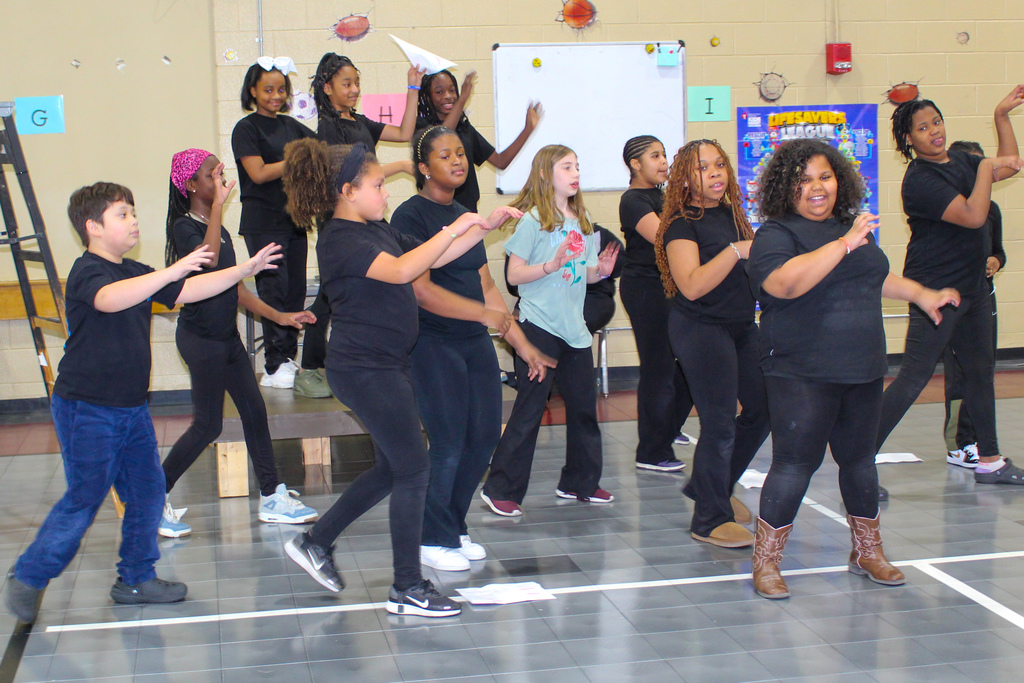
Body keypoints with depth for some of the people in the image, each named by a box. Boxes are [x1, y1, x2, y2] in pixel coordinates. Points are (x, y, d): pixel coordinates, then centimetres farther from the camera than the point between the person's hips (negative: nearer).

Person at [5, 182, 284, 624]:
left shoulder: (135, 273, 12)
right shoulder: (86, 272, -15)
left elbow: (188, 291, 12)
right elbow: (109, 299, -38)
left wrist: (245, 270, 3)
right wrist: (172, 271, -46)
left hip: (131, 407, 8)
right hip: (86, 409, -8)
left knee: (147, 492, 9)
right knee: (83, 500, -2)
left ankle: (136, 579, 22)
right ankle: (27, 578, 14)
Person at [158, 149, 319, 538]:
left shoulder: (218, 228, 14)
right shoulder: (184, 228, -13)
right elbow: (208, 259, -35)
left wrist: (279, 317, 15)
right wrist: (219, 204, -32)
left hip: (227, 336, 9)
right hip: (201, 337, -9)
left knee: (254, 413, 8)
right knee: (208, 425, -3)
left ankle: (272, 498, 16)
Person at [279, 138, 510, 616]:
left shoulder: (376, 231, 13)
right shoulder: (340, 239, -16)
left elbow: (431, 258, 18)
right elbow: (401, 271, -30)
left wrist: (484, 226, 11)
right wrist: (455, 228, -23)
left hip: (384, 366, 10)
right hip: (365, 368, -10)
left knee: (392, 468, 16)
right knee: (413, 469, -5)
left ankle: (316, 542, 27)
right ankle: (408, 589, 5)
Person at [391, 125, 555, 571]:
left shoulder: (464, 216, 15)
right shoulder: (411, 216, -9)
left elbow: (486, 285, 16)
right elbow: (421, 290, -18)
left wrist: (522, 344, 15)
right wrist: (483, 313, -21)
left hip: (475, 342, 8)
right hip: (433, 343, -8)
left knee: (484, 437, 7)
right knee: (448, 444, -5)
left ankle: (454, 528, 23)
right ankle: (433, 540, 11)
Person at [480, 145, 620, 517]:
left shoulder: (581, 222, 13)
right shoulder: (533, 220, -9)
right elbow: (514, 275, -13)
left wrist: (600, 270, -2)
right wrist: (551, 265, -26)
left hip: (574, 329, 7)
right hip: (539, 328, -7)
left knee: (584, 406, 11)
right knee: (529, 409, -4)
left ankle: (579, 481, 25)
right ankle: (501, 489, 4)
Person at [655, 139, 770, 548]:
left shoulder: (730, 213, 10)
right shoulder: (683, 224, -13)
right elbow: (692, 285, -26)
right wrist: (736, 251, -28)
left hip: (742, 326, 8)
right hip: (702, 329, -8)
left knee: (762, 410, 11)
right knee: (719, 424, -6)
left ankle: (709, 485, 30)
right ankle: (710, 520, 8)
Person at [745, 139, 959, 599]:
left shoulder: (851, 226, 16)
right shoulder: (776, 234, -9)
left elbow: (875, 277, 34)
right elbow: (784, 283, -30)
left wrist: (921, 295, 37)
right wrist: (842, 246, -31)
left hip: (862, 371, 7)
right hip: (802, 375, -7)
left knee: (859, 459, 16)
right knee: (794, 464, -8)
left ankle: (867, 551, 31)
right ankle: (765, 561, 3)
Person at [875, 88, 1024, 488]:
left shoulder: (959, 162, 8)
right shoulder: (920, 180, -19)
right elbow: (973, 216, -27)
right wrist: (987, 167, -16)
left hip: (971, 287, 9)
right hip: (935, 290, -9)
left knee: (980, 370, 15)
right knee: (913, 379, -10)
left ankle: (989, 462, 26)